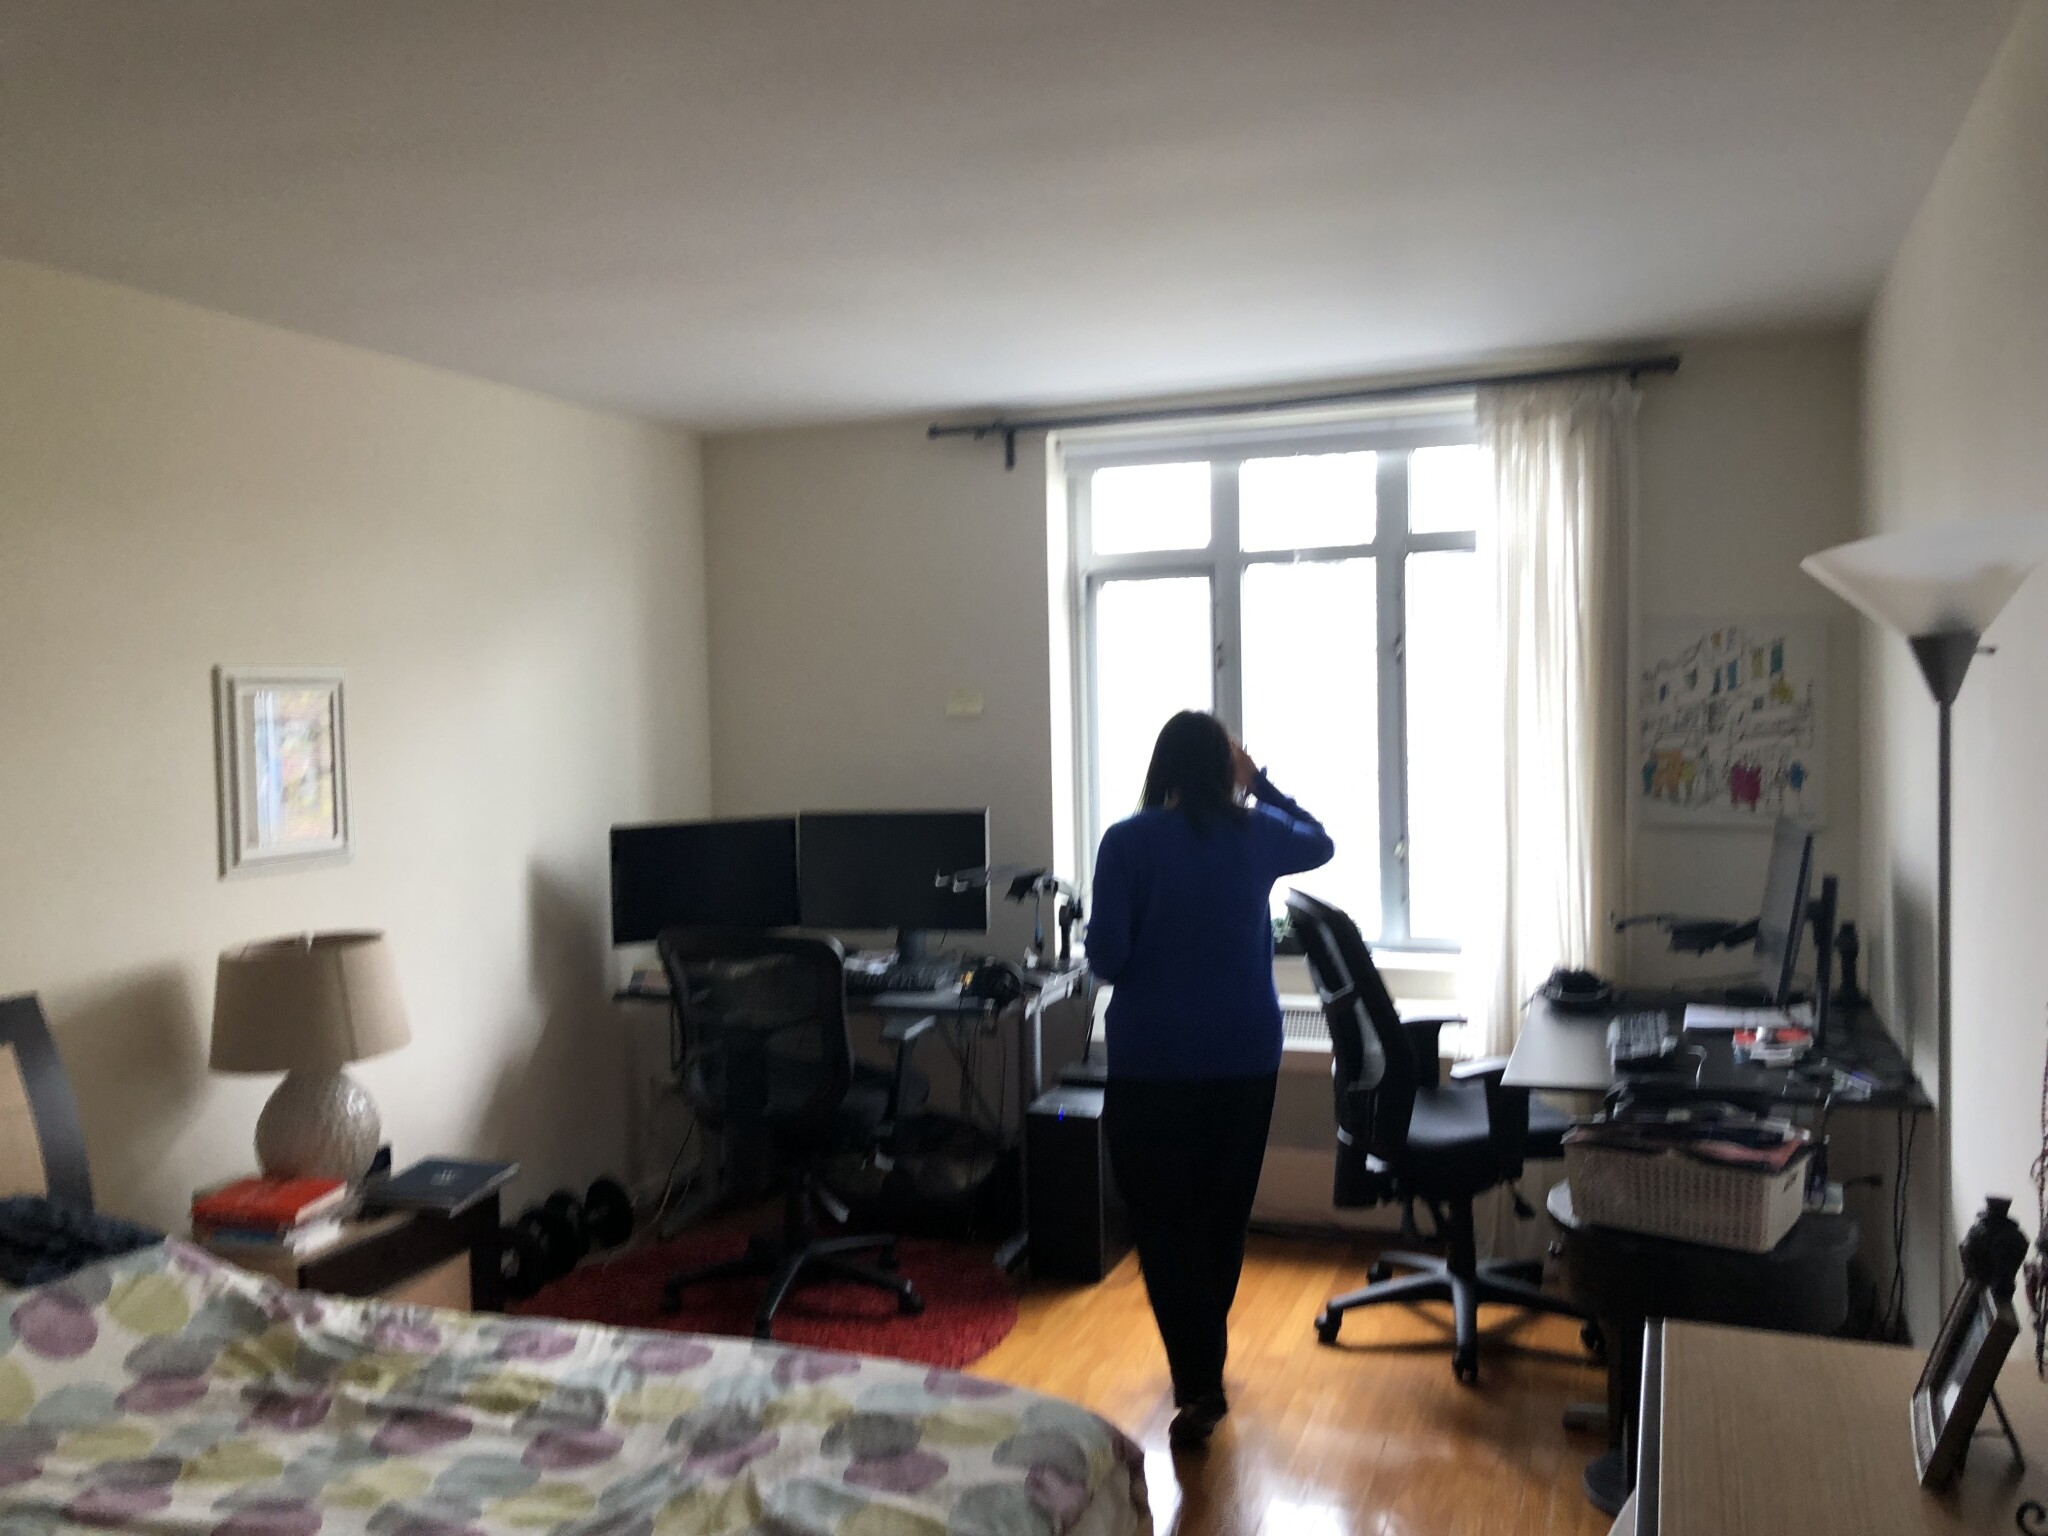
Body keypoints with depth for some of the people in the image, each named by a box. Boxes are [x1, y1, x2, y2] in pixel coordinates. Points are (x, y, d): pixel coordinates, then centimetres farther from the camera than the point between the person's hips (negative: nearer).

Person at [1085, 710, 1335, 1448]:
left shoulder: (1129, 841, -10)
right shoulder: (1257, 834, 1)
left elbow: (1106, 954, -12)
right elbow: (1321, 842, 23)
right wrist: (1261, 784, 20)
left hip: (1152, 1061, -4)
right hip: (1246, 1056, 4)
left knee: (1163, 1222, 4)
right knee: (1224, 1213, 18)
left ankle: (1198, 1385, -2)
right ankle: (1206, 1355, 34)